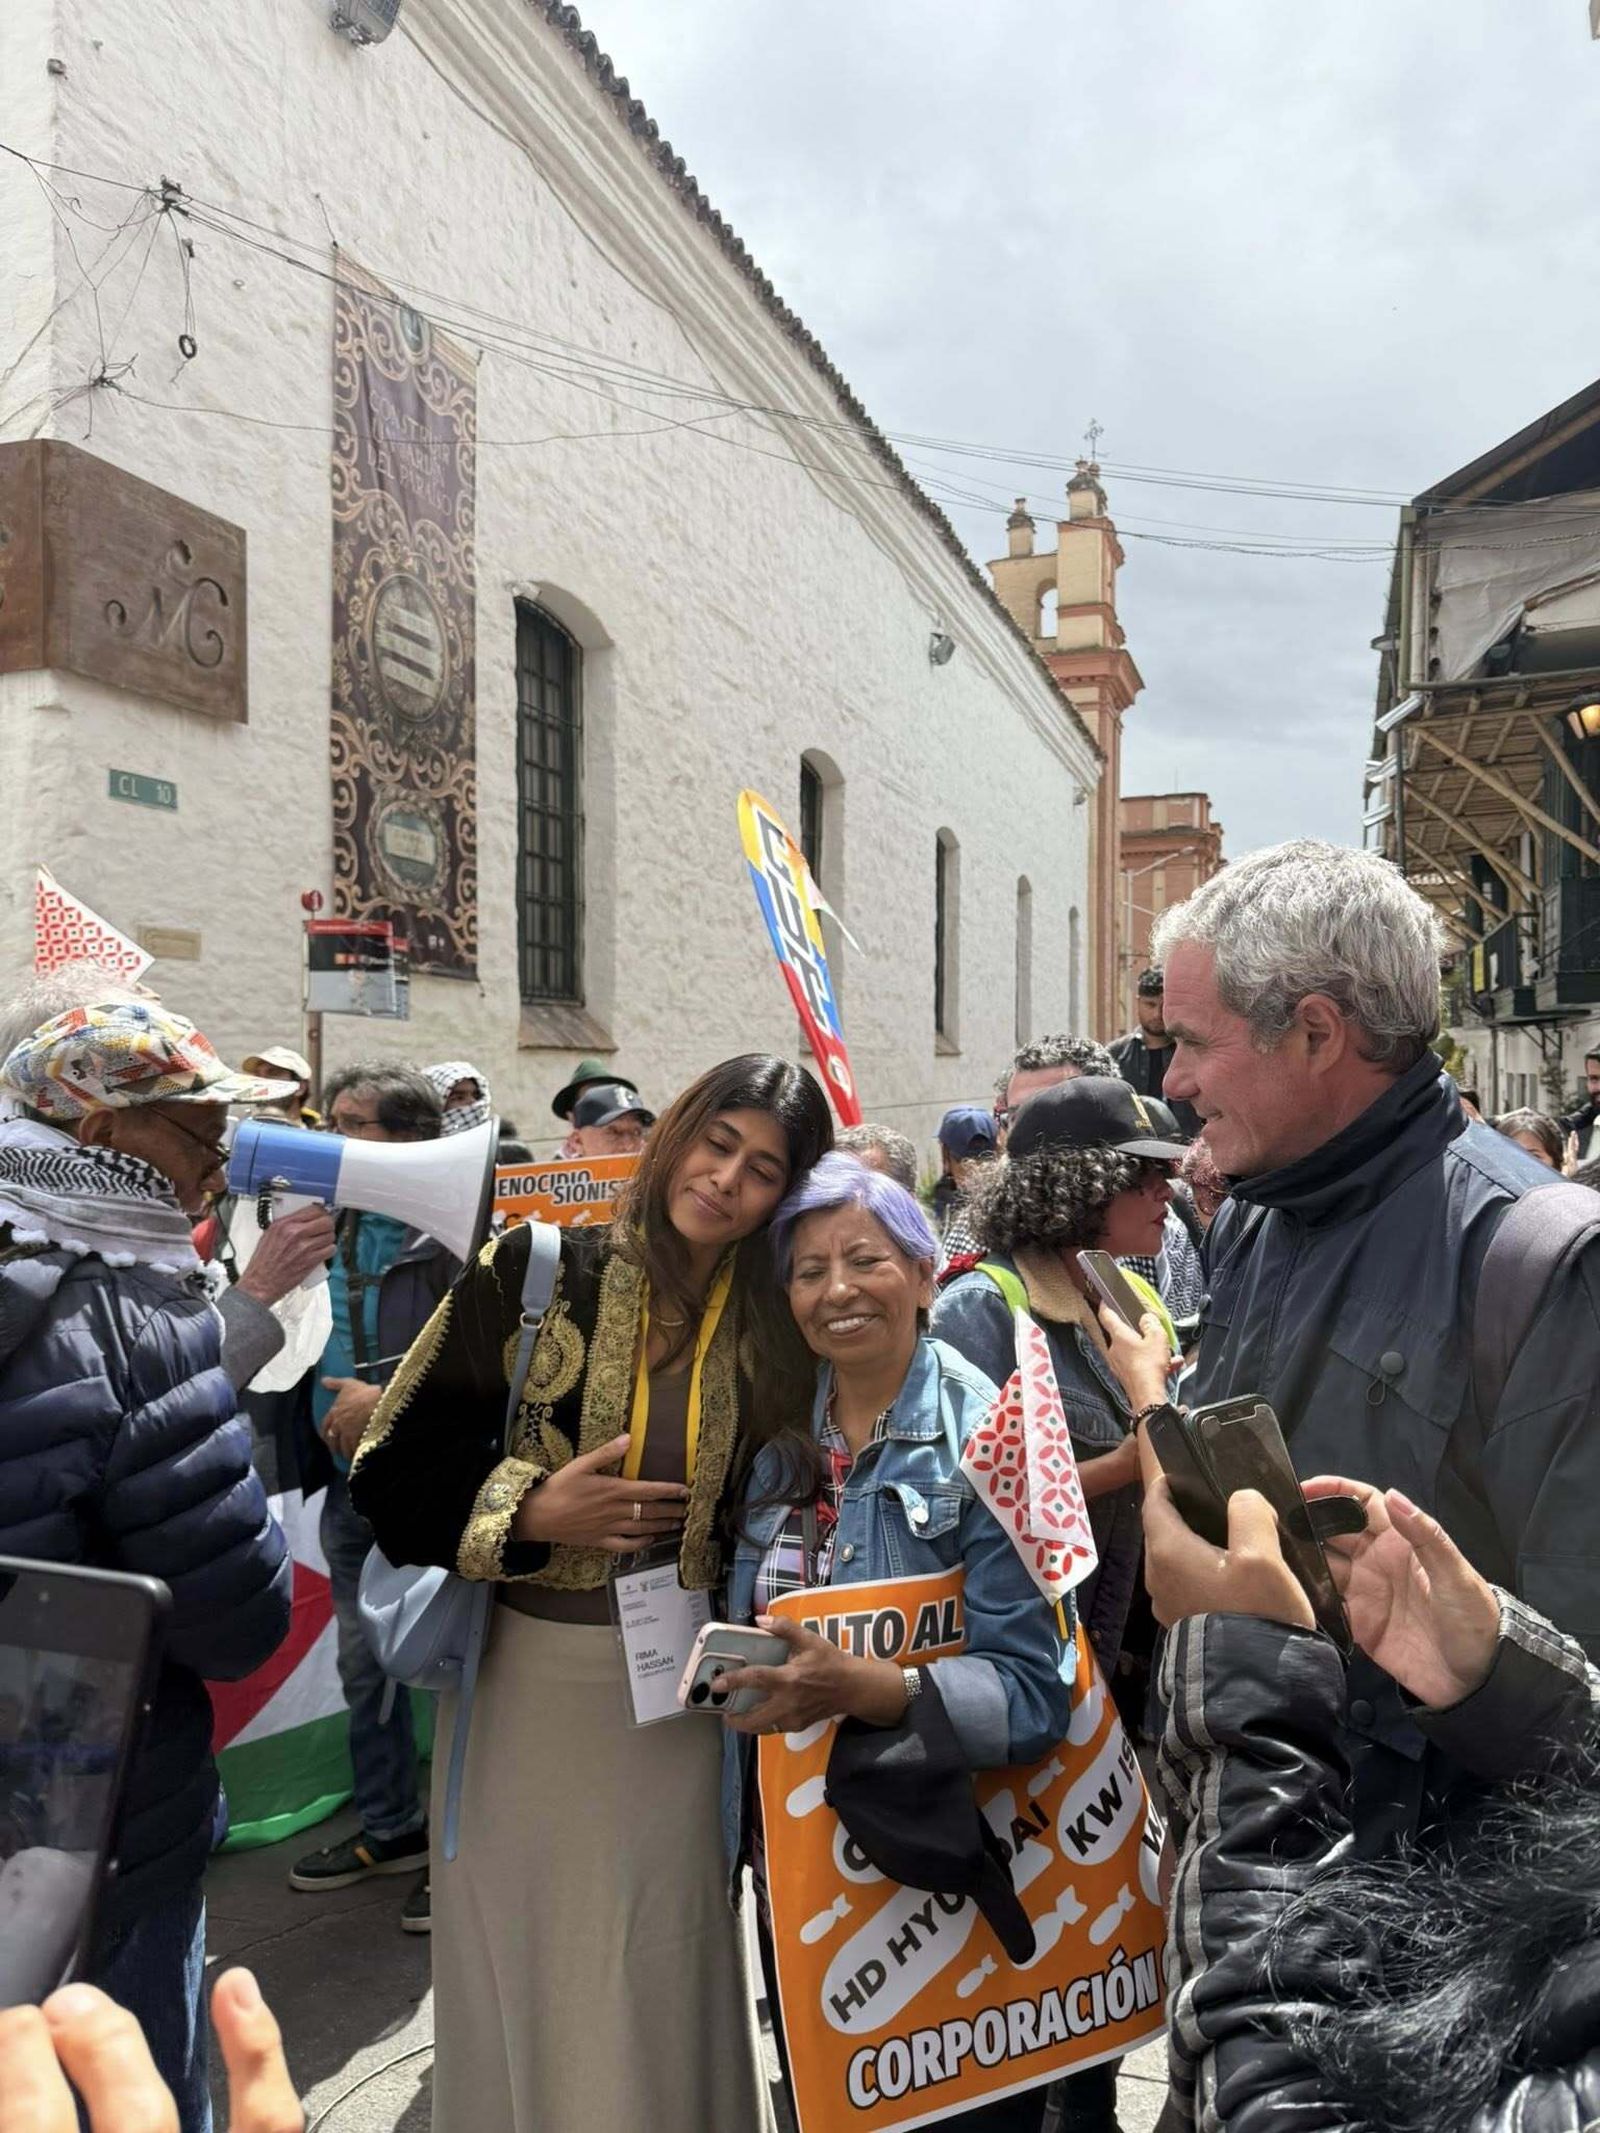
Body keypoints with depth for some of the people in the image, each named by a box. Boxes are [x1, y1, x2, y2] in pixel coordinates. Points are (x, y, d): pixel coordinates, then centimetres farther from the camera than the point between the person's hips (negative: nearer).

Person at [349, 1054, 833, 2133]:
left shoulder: (777, 1327, -3)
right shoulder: (535, 1271, -9)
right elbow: (393, 1467, -7)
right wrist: (530, 1512, -19)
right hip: (522, 1680, -1)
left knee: (657, 1986, 14)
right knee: (517, 1972, 15)